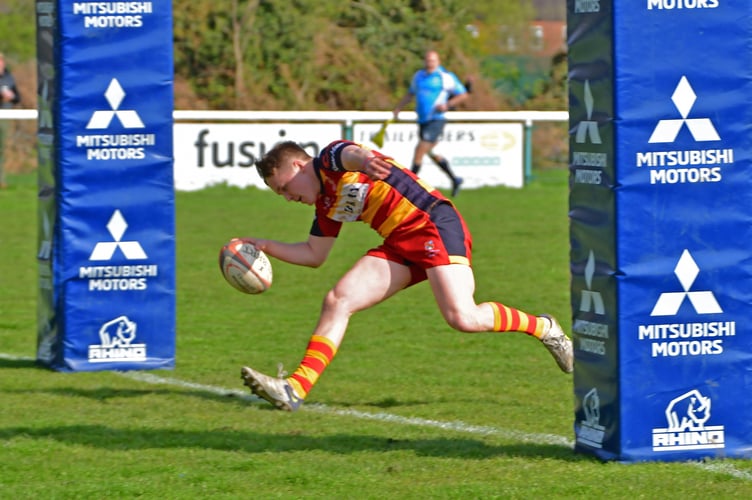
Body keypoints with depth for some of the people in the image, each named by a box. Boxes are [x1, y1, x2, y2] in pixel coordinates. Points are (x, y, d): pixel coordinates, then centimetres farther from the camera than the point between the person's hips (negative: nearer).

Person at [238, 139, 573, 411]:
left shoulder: (331, 159, -5)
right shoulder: (326, 204, 19)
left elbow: (350, 154, -31)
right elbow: (314, 255, 29)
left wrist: (363, 160, -56)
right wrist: (267, 247, 18)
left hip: (434, 222, -9)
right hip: (400, 246, 9)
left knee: (463, 318, -23)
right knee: (337, 301, -4)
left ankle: (543, 328, 1)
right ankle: (295, 389, -9)